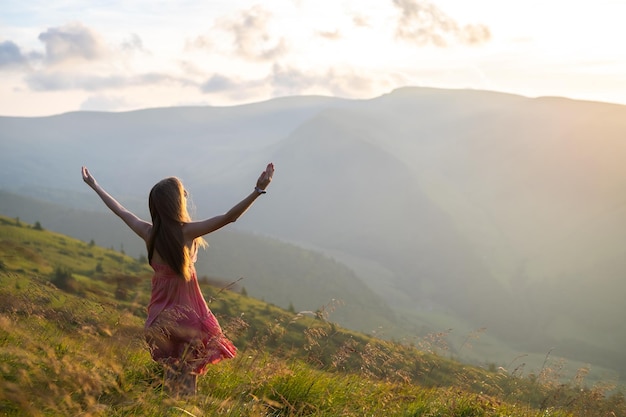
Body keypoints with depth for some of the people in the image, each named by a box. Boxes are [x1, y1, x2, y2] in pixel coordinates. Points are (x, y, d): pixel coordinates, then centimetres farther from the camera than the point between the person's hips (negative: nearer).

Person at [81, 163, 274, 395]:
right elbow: (230, 217, -21)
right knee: (186, 378, 4)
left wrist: (94, 186, 26)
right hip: (185, 314, -5)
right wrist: (258, 190, -22)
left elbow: (119, 210, 12)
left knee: (172, 373, 20)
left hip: (159, 316, 5)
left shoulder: (148, 233, -4)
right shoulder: (187, 232, -17)